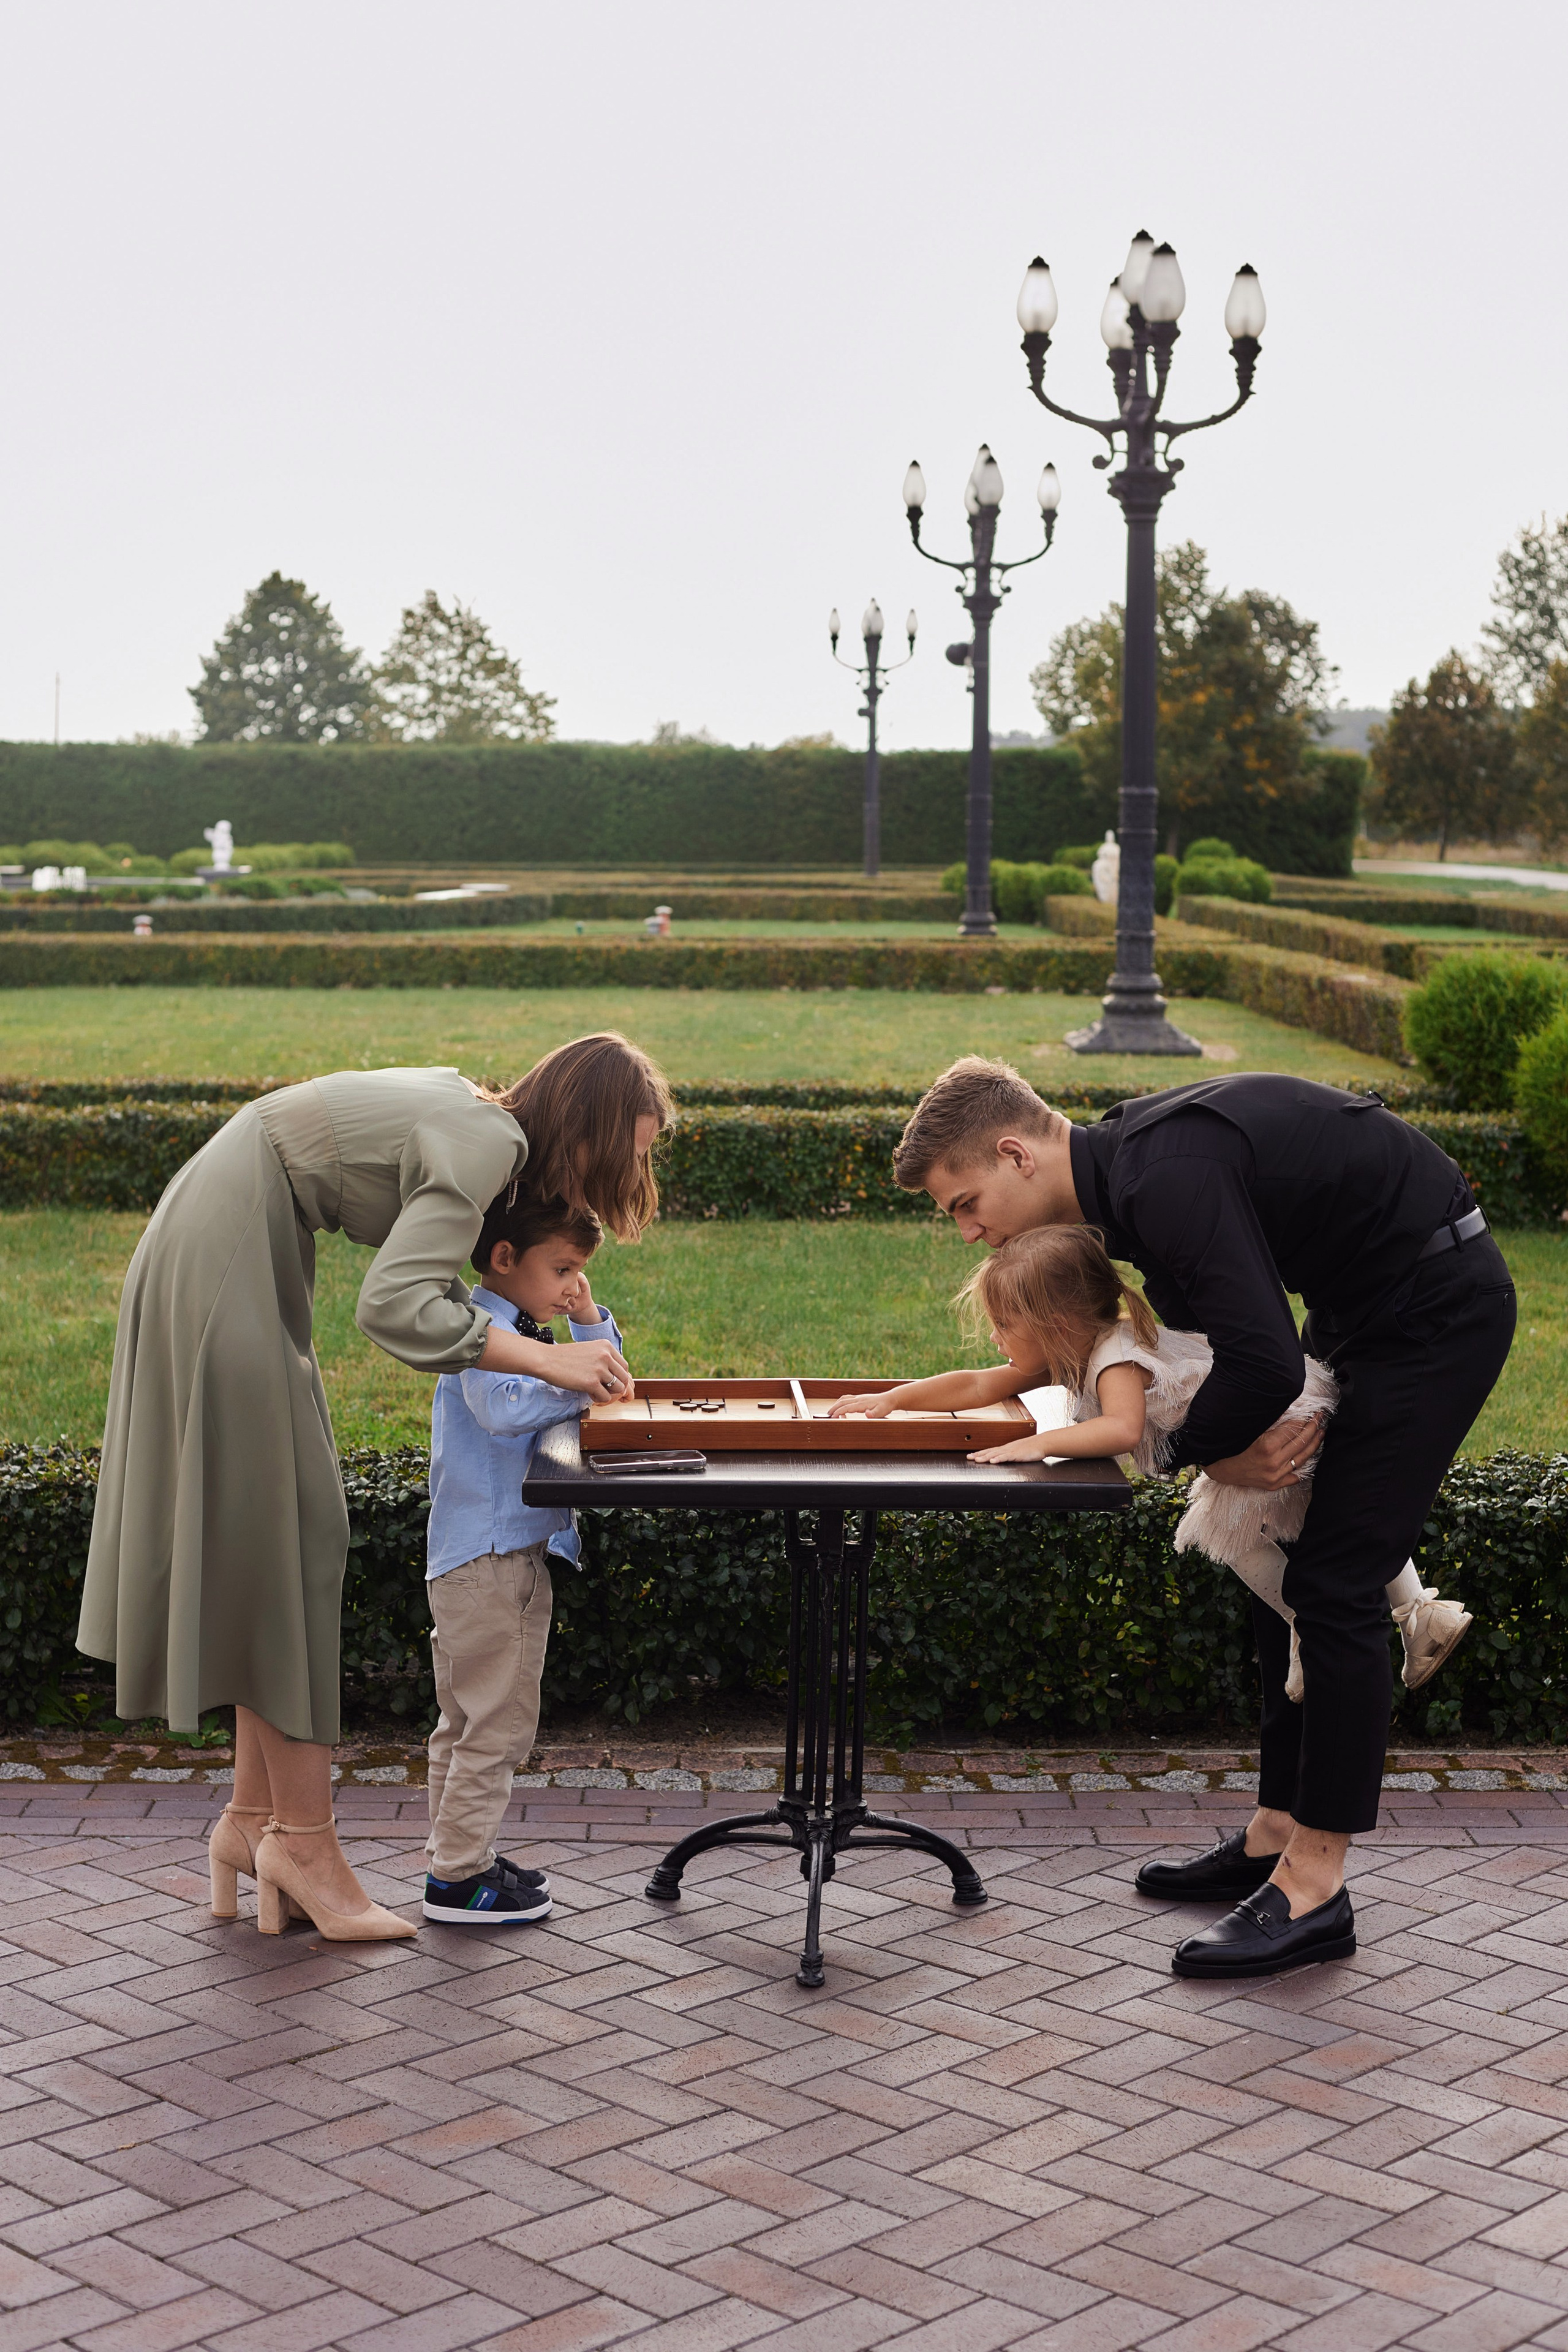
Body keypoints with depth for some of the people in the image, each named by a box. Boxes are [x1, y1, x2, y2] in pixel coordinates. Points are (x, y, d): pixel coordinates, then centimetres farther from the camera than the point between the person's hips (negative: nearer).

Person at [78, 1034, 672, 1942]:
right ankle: (304, 1838, 0)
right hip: (224, 1271, -10)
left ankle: (255, 1818, 16)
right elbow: (394, 1306, -29)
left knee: (272, 1533, 11)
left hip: (218, 1264, 10)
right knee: (283, 1534, -6)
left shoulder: (472, 1110, 9)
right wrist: (547, 1359, -25)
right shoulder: (488, 1143, -19)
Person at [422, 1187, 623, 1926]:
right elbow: (502, 1405, -32)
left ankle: (460, 1857, 25)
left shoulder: (528, 1331, 18)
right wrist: (577, 1379, -21)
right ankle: (458, 1877, 0)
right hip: (485, 1554, -11)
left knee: (469, 1720, 16)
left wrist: (591, 1325, 7)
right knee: (497, 1719, -6)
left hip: (519, 1550, 11)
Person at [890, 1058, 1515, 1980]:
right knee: (1286, 1564, 12)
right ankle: (1275, 1838, 20)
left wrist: (1202, 1448, -11)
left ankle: (1314, 1890, -3)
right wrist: (1242, 1429, -3)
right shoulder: (1128, 1159, 5)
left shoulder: (1169, 1176, -27)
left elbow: (1265, 1360, -31)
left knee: (1335, 1584, -10)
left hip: (1439, 1307, -10)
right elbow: (1194, 1325, 16)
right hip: (1363, 1305, 10)